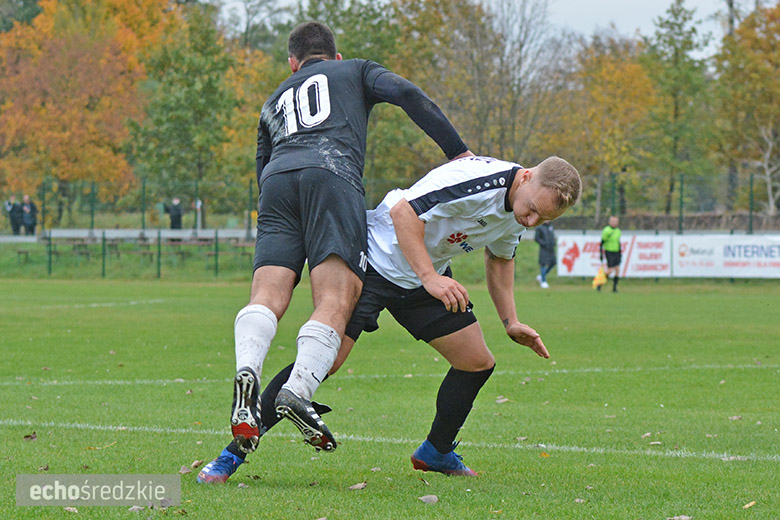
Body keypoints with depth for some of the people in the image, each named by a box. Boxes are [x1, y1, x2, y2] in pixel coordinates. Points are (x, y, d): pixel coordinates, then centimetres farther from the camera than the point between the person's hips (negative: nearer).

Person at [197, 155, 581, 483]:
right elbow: (403, 211, -32)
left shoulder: (517, 208, -1)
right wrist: (429, 277, -36)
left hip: (428, 274, 8)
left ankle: (436, 452, 28)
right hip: (375, 260, -8)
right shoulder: (479, 181, -30)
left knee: (478, 362, 5)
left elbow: (499, 258, 20)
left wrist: (511, 322, 14)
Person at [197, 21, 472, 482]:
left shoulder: (274, 103, 39)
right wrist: (458, 152, 9)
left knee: (268, 296, -9)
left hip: (276, 183, 4)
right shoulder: (355, 71, 30)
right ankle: (297, 392, -37)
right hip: (333, 173, -4)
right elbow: (407, 94, 11)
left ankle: (247, 372, -40)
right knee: (336, 301, -13)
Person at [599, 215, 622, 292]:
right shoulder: (606, 230, -11)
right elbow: (602, 243, -10)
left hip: (616, 252, 6)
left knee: (617, 270, -3)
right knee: (610, 270, -11)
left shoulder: (618, 231, 11)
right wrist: (601, 254, -13)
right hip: (609, 252, -6)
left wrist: (620, 254, 20)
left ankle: (614, 287, 4)